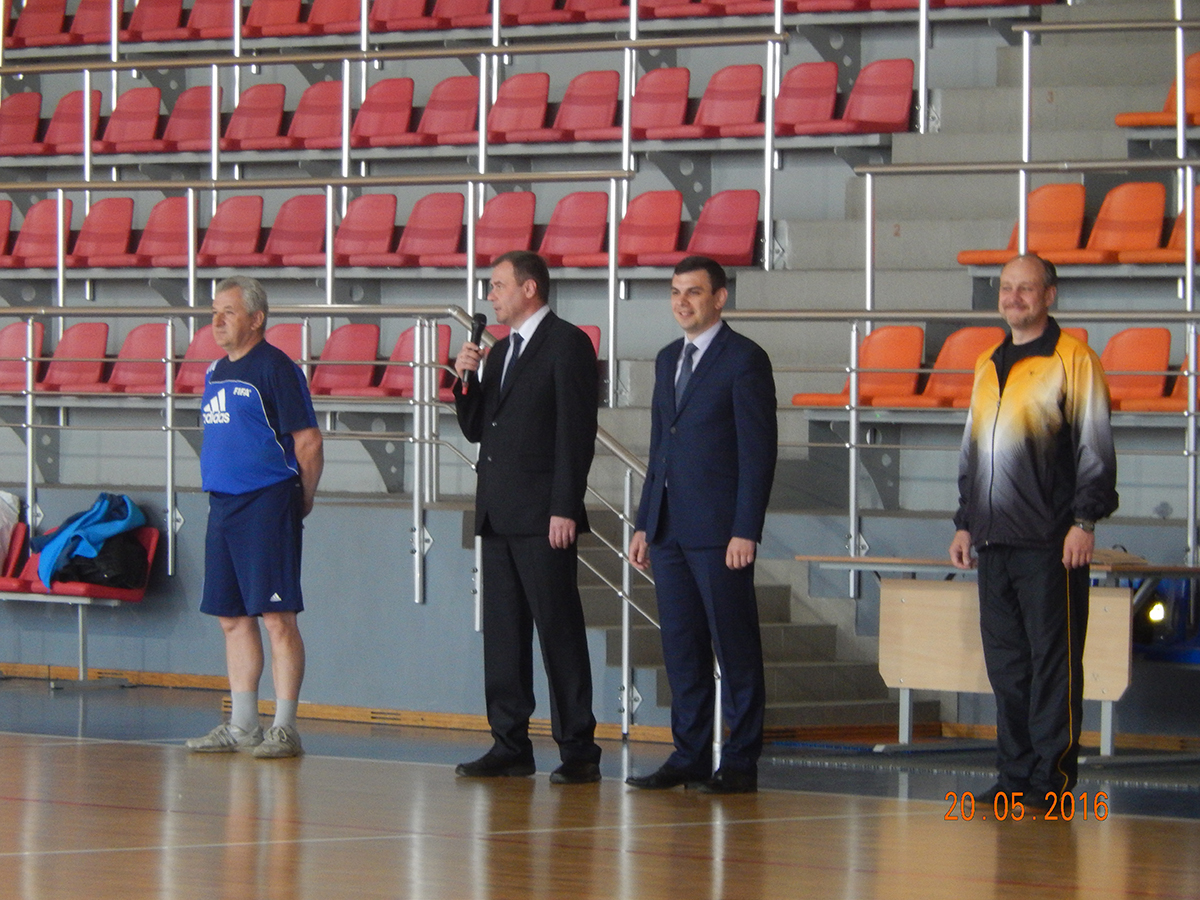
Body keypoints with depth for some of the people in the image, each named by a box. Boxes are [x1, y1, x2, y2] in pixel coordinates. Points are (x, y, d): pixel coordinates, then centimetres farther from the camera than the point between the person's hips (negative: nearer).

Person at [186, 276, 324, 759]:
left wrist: (301, 501, -4)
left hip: (267, 503, -8)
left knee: (277, 617, -7)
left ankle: (284, 728, -5)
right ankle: (242, 725, 17)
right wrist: (220, 494, 18)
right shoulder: (216, 372, 15)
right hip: (223, 502, 8)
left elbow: (308, 442, -10)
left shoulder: (276, 369, -10)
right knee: (233, 619, 10)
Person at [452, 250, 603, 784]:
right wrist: (466, 380, 3)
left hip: (542, 516, -8)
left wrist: (565, 509, -18)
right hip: (498, 514, 8)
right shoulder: (501, 352, 20)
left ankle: (578, 750, -4)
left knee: (559, 631, -7)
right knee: (503, 631, 8)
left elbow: (576, 432, -12)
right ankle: (510, 745, 11)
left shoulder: (567, 345, -6)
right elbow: (476, 430, 20)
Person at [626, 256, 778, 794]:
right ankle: (690, 755, 13)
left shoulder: (744, 360, -6)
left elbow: (758, 451, -10)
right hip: (670, 528, 7)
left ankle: (741, 763, 0)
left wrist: (746, 532, -16)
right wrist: (644, 524, 15)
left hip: (719, 531, -7)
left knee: (735, 647, -3)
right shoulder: (668, 360, 17)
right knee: (680, 645, 8)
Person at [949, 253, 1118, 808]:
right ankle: (1016, 774, 13)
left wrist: (1085, 521, -12)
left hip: (1050, 543, -7)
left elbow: (1095, 446, -6)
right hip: (995, 542, 7)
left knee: (1053, 658, -5)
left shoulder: (1072, 359, -3)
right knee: (1005, 661, 7)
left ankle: (1052, 776, -2)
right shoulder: (988, 367, 18)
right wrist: (965, 523, 20)